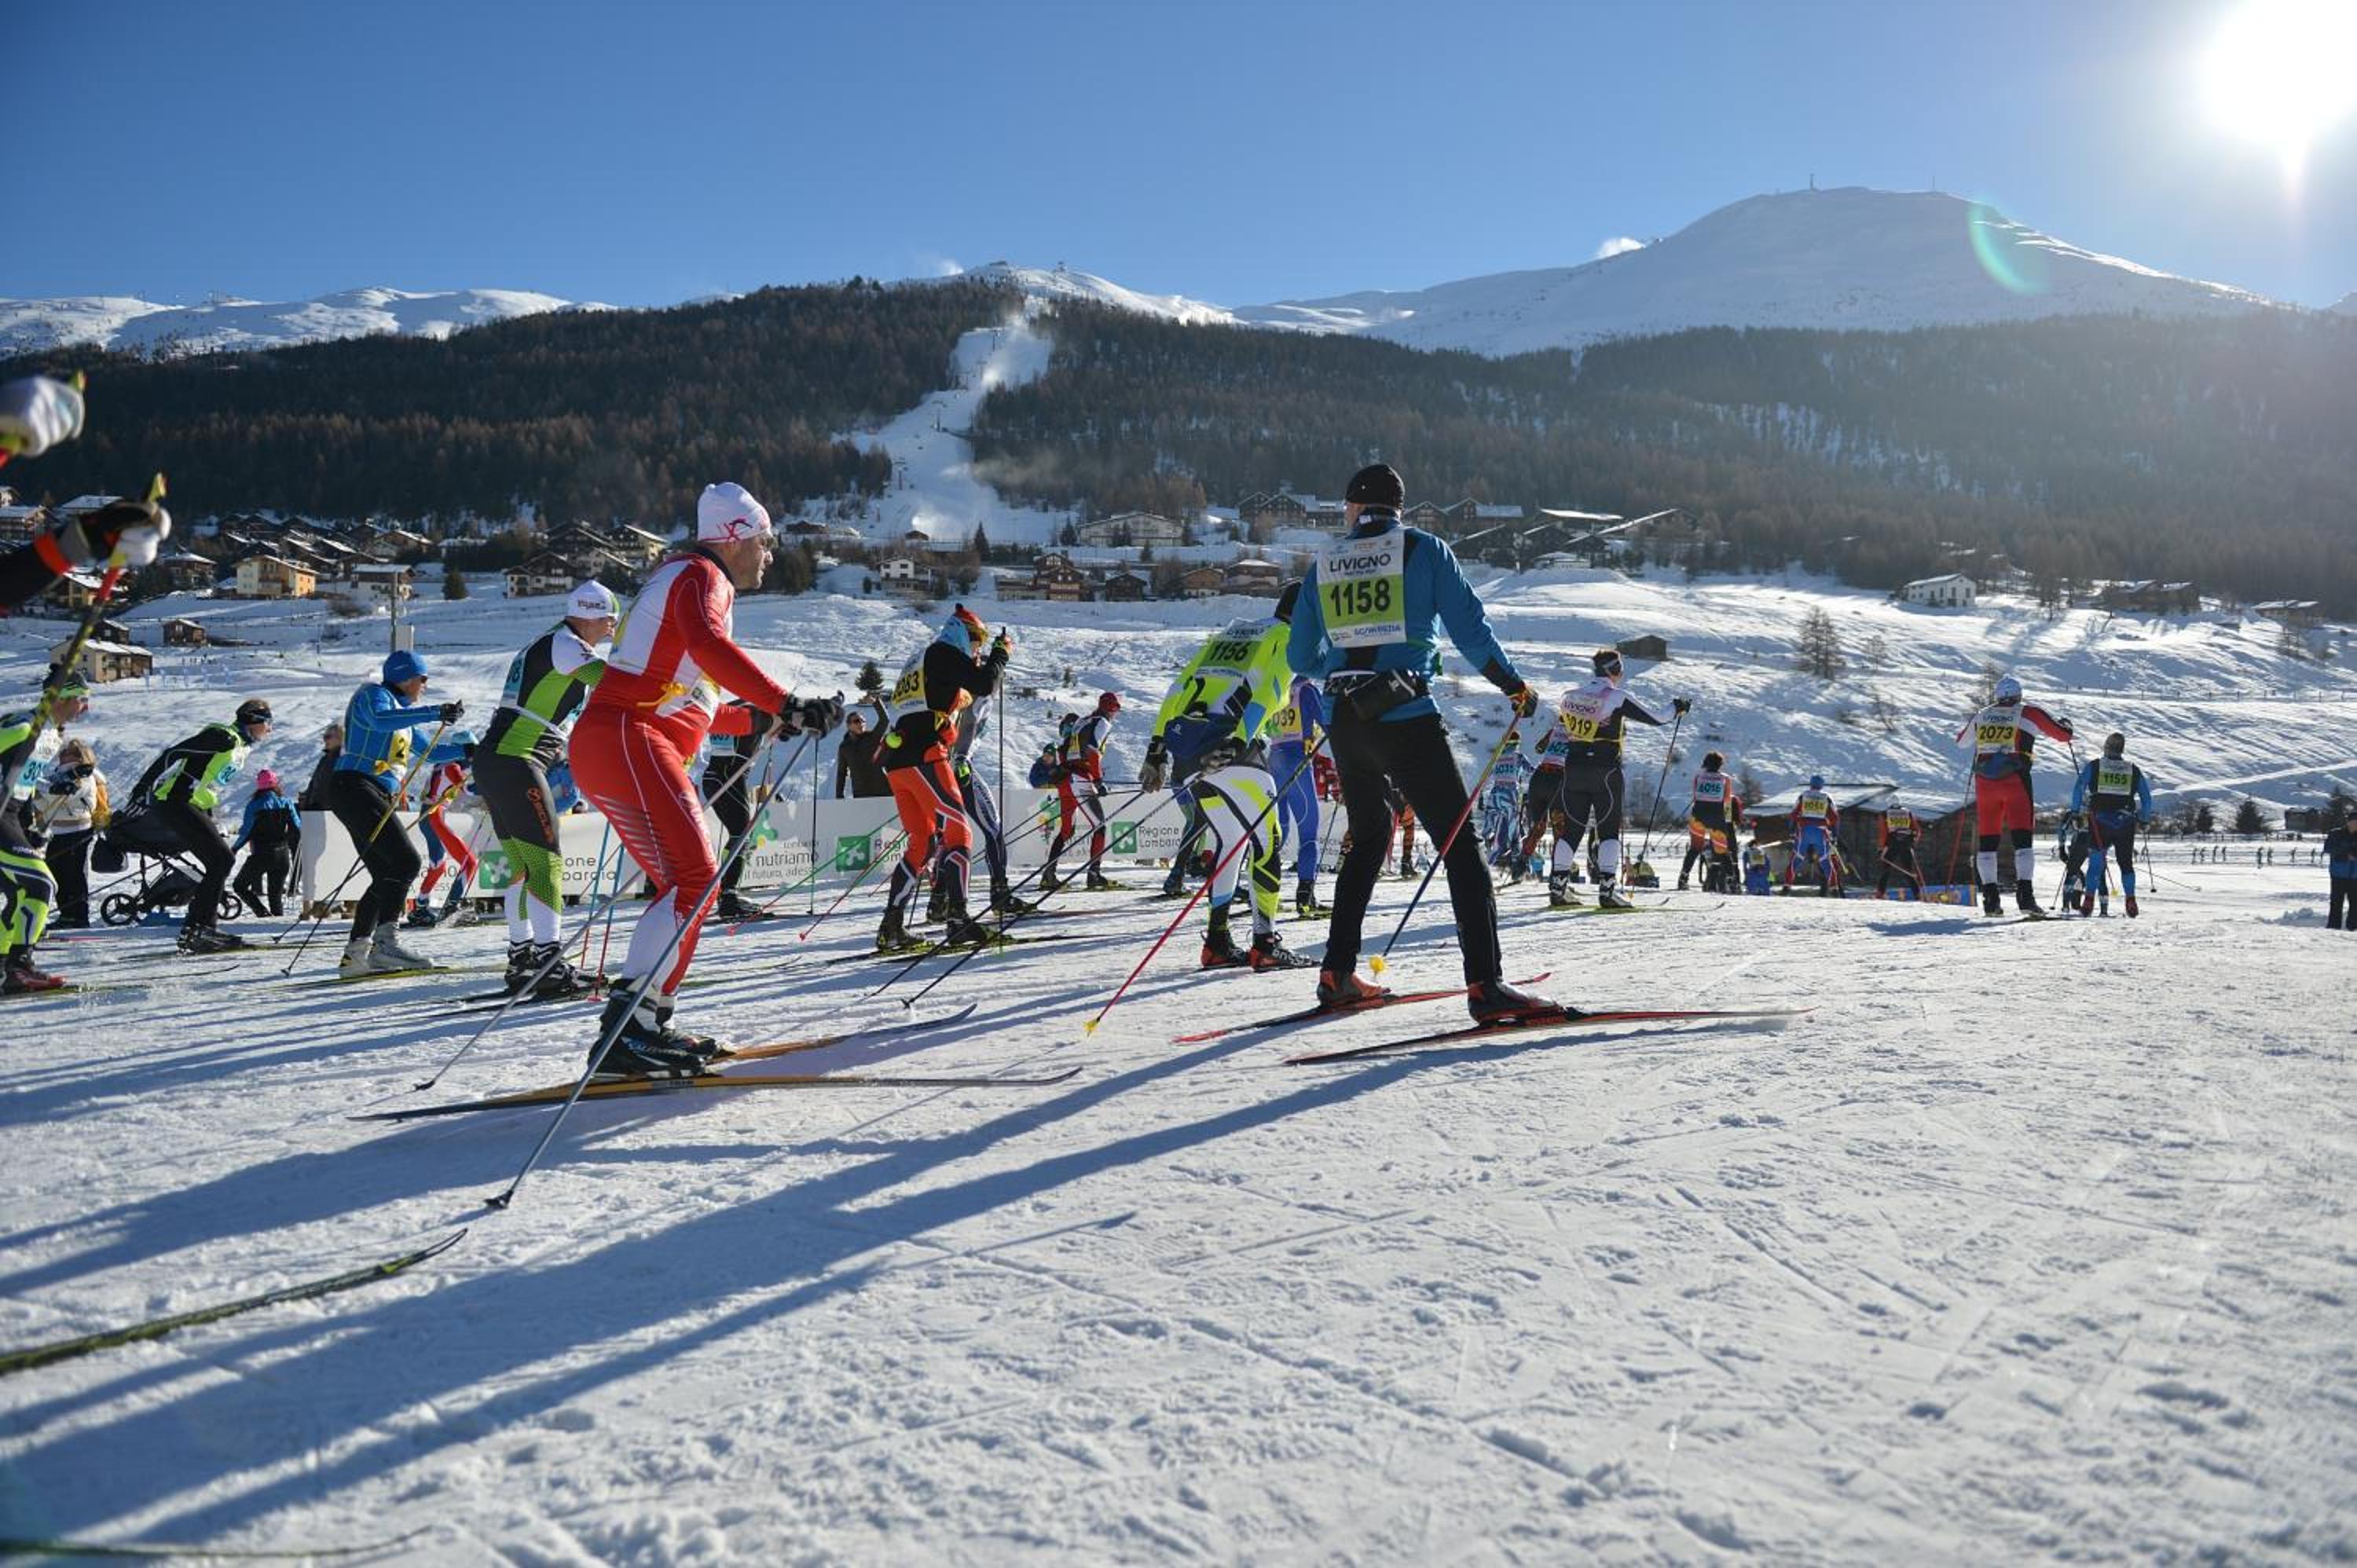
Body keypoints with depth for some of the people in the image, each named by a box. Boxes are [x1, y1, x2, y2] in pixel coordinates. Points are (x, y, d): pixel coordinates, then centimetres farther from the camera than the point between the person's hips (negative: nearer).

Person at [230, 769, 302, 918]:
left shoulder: (254, 805, -8)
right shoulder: (286, 803, 0)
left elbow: (246, 832, -6)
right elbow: (297, 829, 1)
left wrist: (234, 849, 10)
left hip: (261, 855, -4)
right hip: (282, 854, 4)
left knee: (240, 886, 10)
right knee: (276, 895, 13)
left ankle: (264, 912, -9)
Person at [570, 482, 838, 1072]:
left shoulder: (684, 579, 29)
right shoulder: (700, 575, -3)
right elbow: (707, 647, -27)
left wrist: (756, 719, 28)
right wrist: (788, 706, -32)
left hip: (607, 748, 11)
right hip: (628, 743, -11)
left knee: (682, 885, 11)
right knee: (694, 880, -18)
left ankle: (645, 1025, 9)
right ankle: (627, 1031, -24)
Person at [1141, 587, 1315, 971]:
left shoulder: (1231, 630, 29)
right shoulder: (1289, 638, 8)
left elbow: (1180, 686, 21)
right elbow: (1267, 694, -11)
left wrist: (1157, 748, 17)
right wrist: (1239, 743, -24)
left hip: (1181, 741, 7)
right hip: (1227, 743, -7)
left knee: (1229, 841, 18)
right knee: (1266, 840, 1)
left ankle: (1217, 940, 15)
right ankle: (1265, 942, -3)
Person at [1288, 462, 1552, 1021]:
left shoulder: (1323, 563, 12)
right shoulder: (1424, 549, 2)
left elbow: (1299, 659, 16)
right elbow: (1470, 630, -5)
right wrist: (1515, 685, 9)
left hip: (1344, 723, 5)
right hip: (1406, 718, -5)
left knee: (1367, 838, 21)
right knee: (1461, 844, -2)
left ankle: (1337, 974, 19)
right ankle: (1485, 985, -11)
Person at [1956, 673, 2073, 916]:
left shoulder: (1981, 716, 13)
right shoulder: (2028, 713, 4)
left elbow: (1961, 740, 31)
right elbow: (2063, 734, 10)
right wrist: (2066, 724, 34)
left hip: (1984, 783, 3)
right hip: (2015, 782, -3)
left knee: (1987, 840, 7)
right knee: (2022, 839, -3)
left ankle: (1990, 898, 4)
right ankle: (2025, 895, -14)